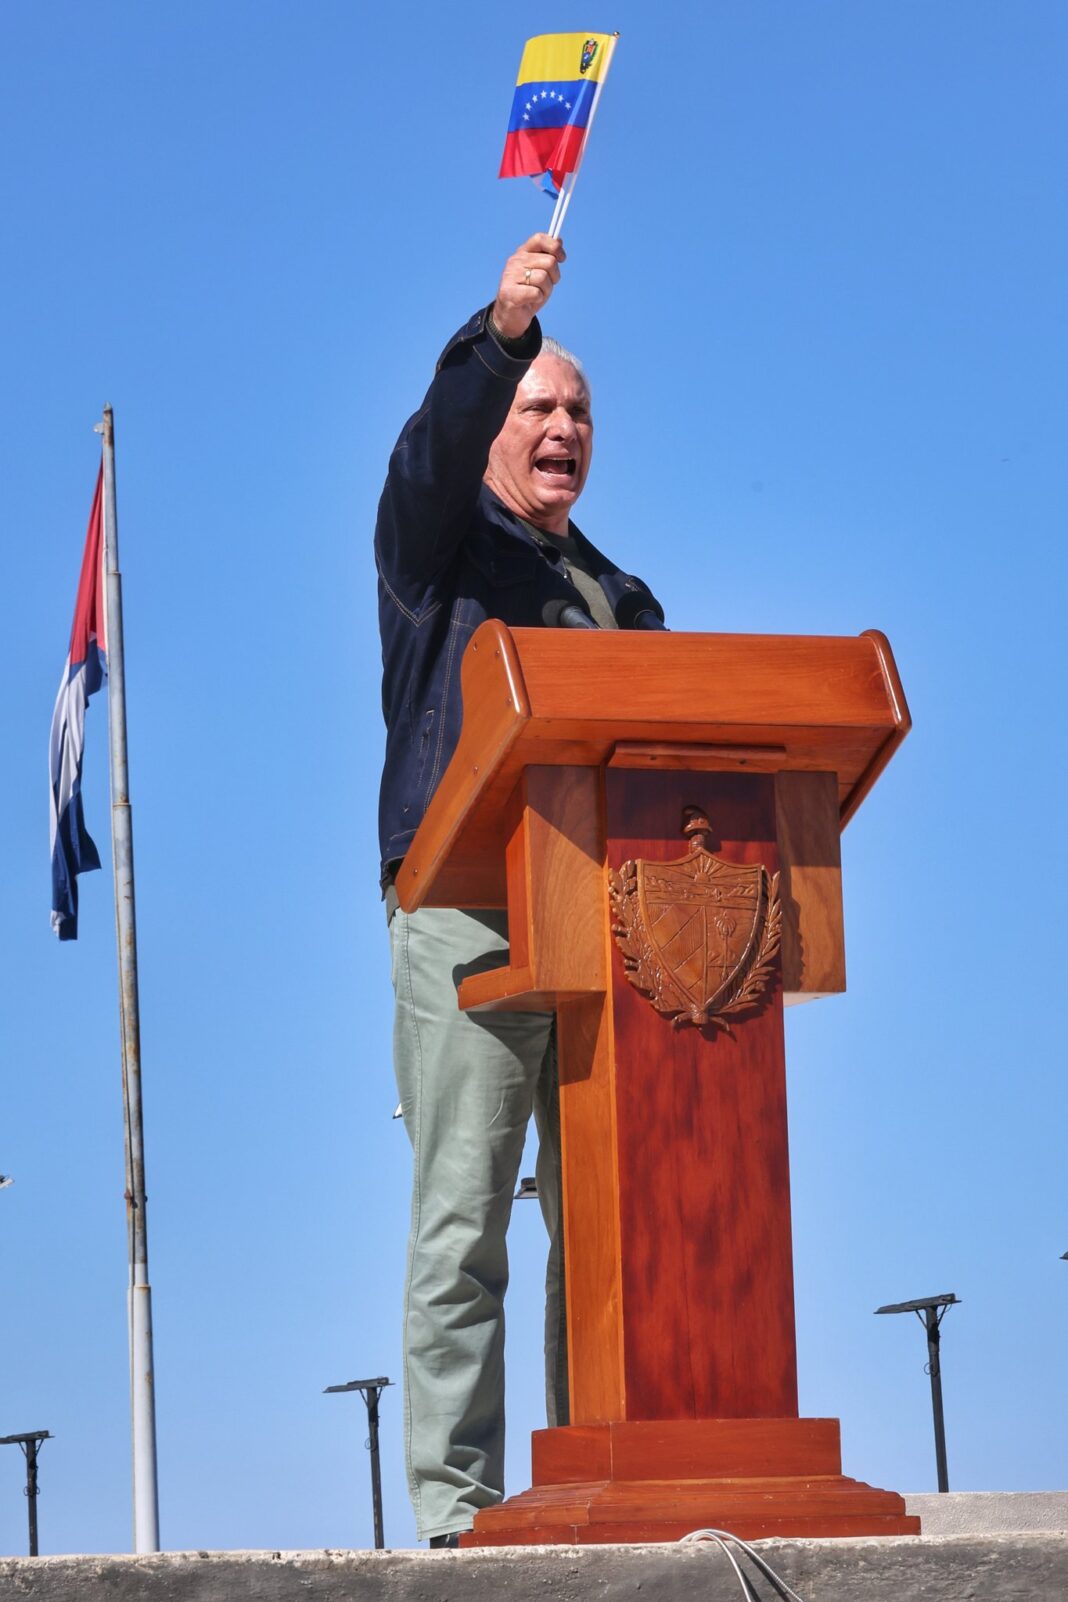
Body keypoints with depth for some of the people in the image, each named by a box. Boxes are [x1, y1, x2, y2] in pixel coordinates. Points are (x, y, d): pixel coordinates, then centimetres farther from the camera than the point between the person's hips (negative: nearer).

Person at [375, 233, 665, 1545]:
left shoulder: (622, 596, 28)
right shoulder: (439, 540, 13)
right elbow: (433, 444, -9)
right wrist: (503, 331, -27)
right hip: (468, 910, -5)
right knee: (463, 1220, -9)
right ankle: (455, 1507, -10)